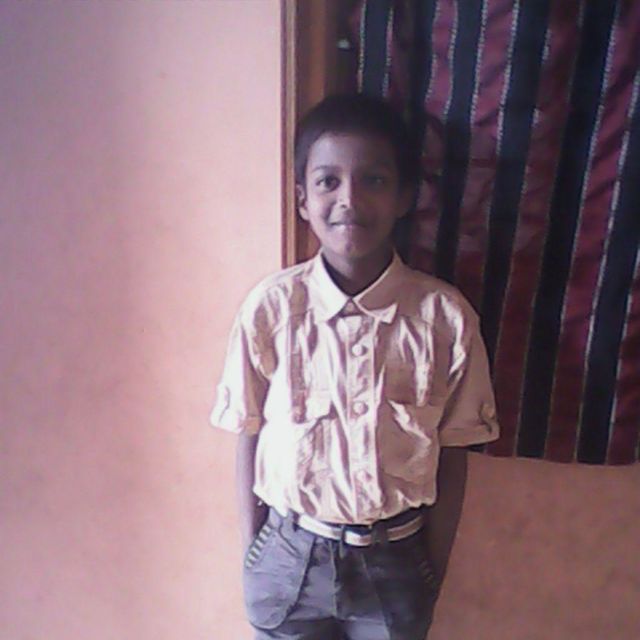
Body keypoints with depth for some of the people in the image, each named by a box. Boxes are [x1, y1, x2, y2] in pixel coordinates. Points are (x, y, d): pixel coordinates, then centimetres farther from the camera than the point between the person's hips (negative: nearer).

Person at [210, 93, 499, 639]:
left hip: (394, 559, 1)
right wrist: (253, 549, 2)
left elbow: (453, 450, -6)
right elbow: (250, 435, -6)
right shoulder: (270, 307, -16)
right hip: (290, 553, 0)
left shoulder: (445, 316, -16)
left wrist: (435, 567, 2)